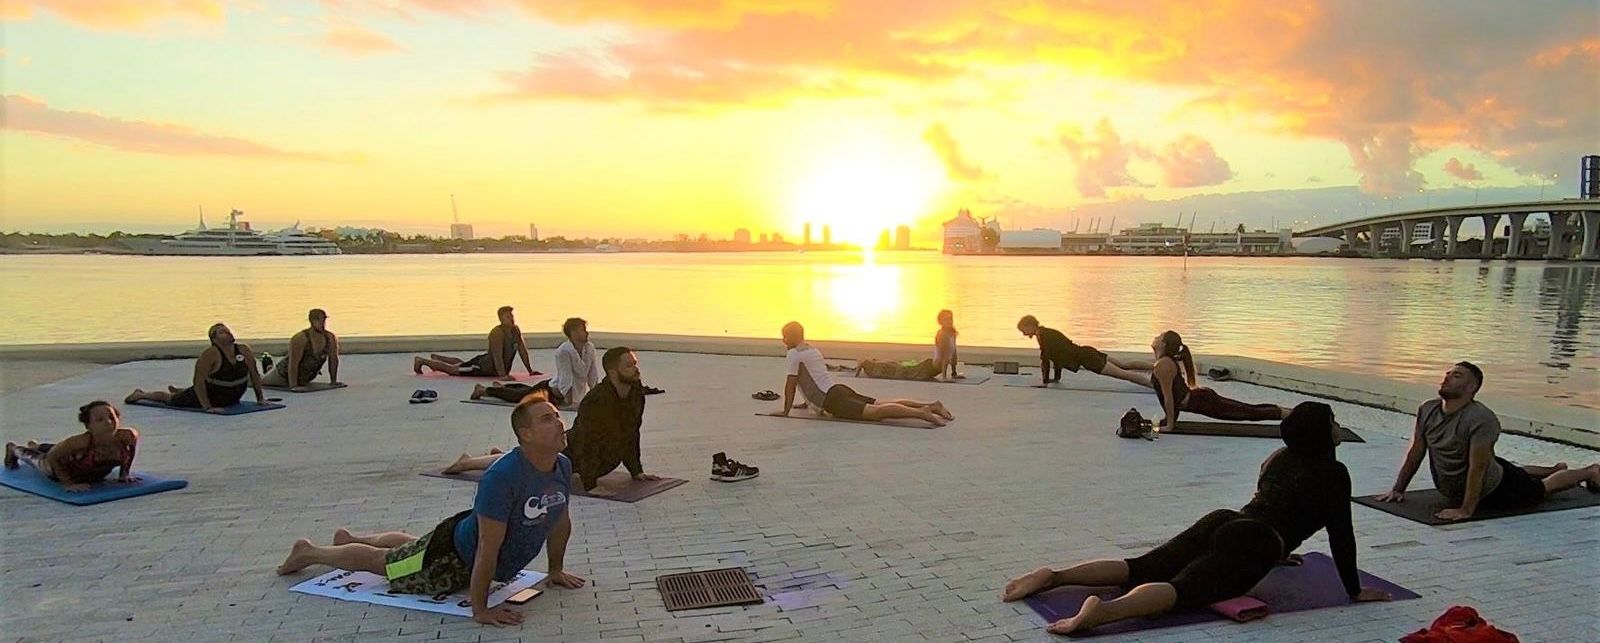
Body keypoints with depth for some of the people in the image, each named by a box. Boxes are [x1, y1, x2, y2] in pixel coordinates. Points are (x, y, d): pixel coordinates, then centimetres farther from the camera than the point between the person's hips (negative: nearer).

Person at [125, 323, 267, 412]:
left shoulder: (244, 350, -14)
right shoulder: (210, 354, -29)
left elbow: (254, 374, -3)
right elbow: (199, 381, -30)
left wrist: (260, 397, -4)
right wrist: (207, 407, -35)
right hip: (209, 396, -5)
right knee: (171, 400, 19)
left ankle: (178, 390, 63)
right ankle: (141, 394, 45)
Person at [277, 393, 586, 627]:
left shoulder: (563, 467, -16)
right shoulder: (502, 477, -41)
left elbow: (561, 522, 2)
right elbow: (488, 549, -39)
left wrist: (556, 570, 8)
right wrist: (480, 609, -35)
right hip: (453, 558, -8)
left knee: (410, 545, 35)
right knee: (380, 561, 18)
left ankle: (349, 537, 62)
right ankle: (309, 551, 44)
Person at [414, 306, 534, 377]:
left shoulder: (516, 330, -7)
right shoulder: (497, 333, -33)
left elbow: (523, 351, -1)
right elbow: (497, 356, -41)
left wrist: (530, 371, -3)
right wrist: (502, 375, -48)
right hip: (482, 367, -9)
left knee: (462, 364, 34)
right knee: (451, 369, 8)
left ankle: (436, 357, 56)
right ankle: (421, 360, 28)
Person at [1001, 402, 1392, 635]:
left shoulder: (1279, 457, 28)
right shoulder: (1333, 473, 6)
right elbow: (1341, 536, 5)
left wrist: (1278, 551, 58)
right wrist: (1355, 591, 15)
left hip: (1221, 523, 7)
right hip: (1248, 548, -7)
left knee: (1140, 569, -1)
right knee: (1181, 590, -29)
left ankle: (1053, 576, -18)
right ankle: (1104, 610, -55)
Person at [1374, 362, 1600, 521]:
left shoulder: (1481, 419, -37)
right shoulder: (1426, 411, -16)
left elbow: (1477, 468, -38)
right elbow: (1416, 452, -8)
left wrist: (1466, 510, -39)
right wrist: (1397, 490, -8)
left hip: (1494, 492, -6)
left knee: (1542, 488, 22)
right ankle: (1556, 468, 63)